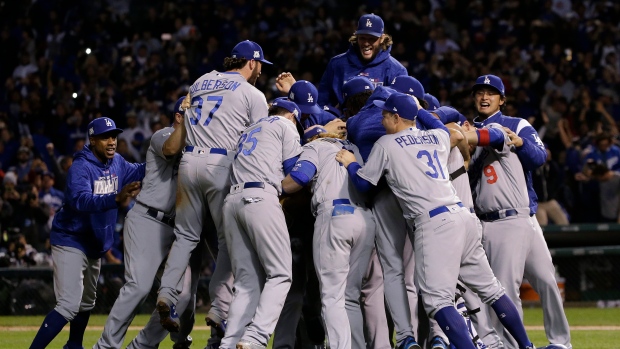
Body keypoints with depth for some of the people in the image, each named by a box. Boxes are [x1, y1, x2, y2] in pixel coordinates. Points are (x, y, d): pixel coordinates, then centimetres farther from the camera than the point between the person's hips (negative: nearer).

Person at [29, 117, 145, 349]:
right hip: (71, 241, -9)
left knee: (87, 302, 25)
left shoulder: (116, 163, 1)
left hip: (95, 244, 9)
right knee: (69, 305, -21)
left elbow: (136, 172, 17)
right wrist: (116, 199, -53)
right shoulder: (81, 167, -23)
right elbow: (81, 200, -39)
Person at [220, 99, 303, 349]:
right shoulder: (285, 125, 15)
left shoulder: (249, 130, 35)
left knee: (247, 282, 5)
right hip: (260, 198, -7)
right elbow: (293, 169, 7)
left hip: (232, 200, 7)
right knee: (279, 274, -9)